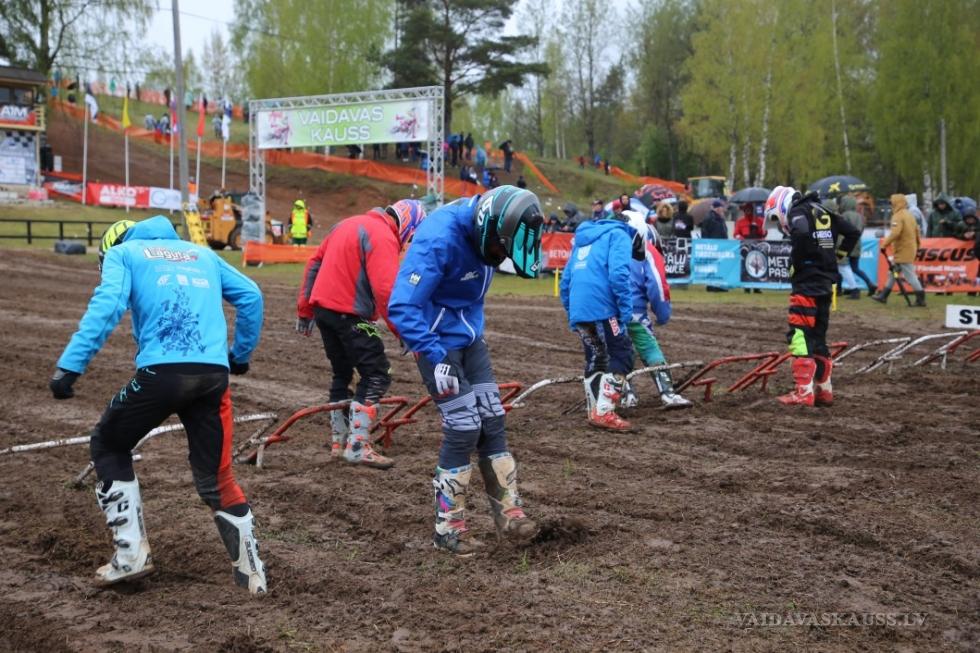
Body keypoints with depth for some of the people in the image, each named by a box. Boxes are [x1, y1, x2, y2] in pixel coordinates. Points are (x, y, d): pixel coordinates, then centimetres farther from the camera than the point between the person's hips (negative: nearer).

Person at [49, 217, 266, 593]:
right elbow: (250, 297, 20)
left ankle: (131, 554, 13)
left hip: (162, 372, -4)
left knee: (108, 446, 20)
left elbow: (107, 306, -5)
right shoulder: (202, 253, 28)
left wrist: (70, 365, -10)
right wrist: (241, 355, 27)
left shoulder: (121, 253, 14)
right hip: (214, 374, 4)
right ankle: (251, 572, 14)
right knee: (215, 477, 17)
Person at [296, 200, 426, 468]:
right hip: (350, 314, -9)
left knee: (342, 373, 21)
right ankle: (357, 446, -8)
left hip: (322, 307, 9)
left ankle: (339, 441, 27)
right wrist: (403, 331, -22)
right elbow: (385, 290, -24)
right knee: (377, 375, -3)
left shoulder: (350, 224, 17)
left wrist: (304, 310, 23)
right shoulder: (383, 237, -12)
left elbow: (314, 263, 19)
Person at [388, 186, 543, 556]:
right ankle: (447, 527, 6)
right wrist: (436, 358, -35)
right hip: (437, 342, -8)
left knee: (492, 423, 6)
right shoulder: (439, 240, -28)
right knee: (463, 430, -7)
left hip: (470, 338, 8)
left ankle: (508, 512, 16)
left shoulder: (481, 235, -3)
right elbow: (402, 307, -31)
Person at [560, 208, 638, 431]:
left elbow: (565, 283, 27)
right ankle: (604, 412, -10)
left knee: (595, 360, 19)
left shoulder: (583, 239, 29)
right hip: (601, 308, -7)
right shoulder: (620, 235, 4)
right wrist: (626, 310, -12)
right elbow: (618, 275, -13)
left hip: (578, 311, 8)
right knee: (621, 356, -1)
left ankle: (594, 412, 20)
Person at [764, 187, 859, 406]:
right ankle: (824, 390, 18)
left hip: (807, 282, -9)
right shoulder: (823, 211, 19)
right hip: (826, 282, 9)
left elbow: (801, 234, -28)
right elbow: (853, 233, 20)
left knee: (799, 335, -9)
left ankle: (804, 392, -14)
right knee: (818, 335, 15)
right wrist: (835, 256, 16)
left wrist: (796, 263, -14)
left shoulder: (797, 211, -6)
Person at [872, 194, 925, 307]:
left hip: (903, 251, -10)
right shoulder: (909, 215, 13)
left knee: (909, 275, -7)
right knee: (893, 272, 16)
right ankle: (883, 295, 22)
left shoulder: (898, 216, -16)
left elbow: (895, 233, -29)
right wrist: (917, 245, 27)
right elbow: (917, 231, 18)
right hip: (910, 248, 10)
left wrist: (884, 244, -24)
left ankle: (921, 299, -5)